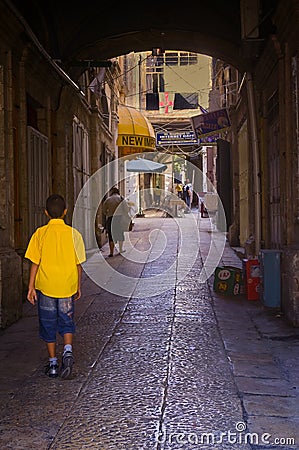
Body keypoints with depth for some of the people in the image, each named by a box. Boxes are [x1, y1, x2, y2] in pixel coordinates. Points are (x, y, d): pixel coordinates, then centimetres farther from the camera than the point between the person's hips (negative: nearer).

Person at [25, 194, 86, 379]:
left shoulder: (40, 233, -5)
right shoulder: (73, 233, -3)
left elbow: (35, 263, -5)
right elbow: (78, 264, 1)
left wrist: (31, 287, 1)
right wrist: (78, 287, 12)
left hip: (45, 287, 0)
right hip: (67, 287, 1)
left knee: (48, 325, 11)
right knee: (67, 322, 14)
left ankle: (53, 364, 16)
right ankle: (68, 351, -10)